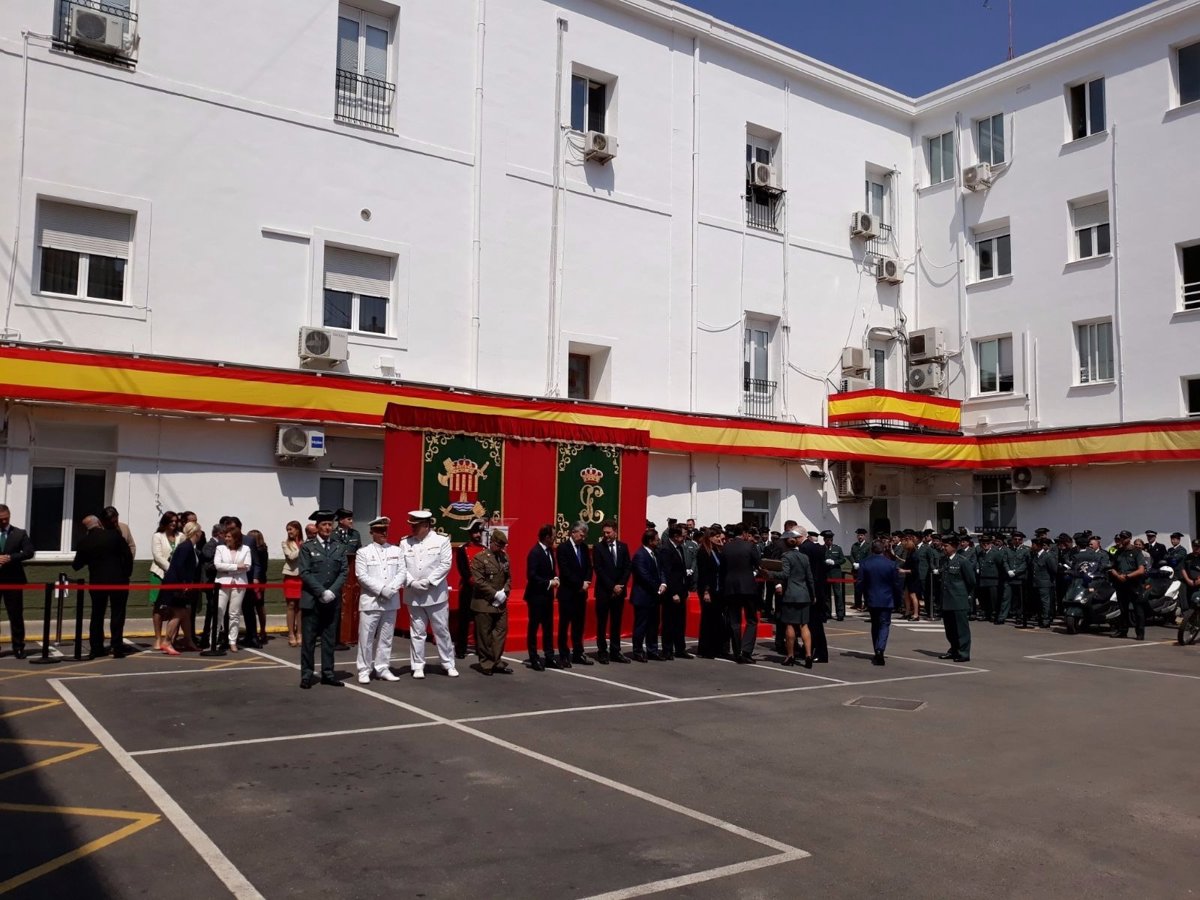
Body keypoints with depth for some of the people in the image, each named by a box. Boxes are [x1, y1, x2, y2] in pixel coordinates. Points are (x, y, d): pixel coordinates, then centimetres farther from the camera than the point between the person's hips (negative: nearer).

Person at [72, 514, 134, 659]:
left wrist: (75, 564, 29)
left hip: (97, 582, 2)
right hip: (118, 580, -2)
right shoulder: (114, 534, -7)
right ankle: (117, 649, 1)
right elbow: (128, 555, -8)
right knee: (117, 615, 3)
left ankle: (96, 648, 16)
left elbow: (77, 565, 6)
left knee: (97, 615, 15)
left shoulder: (84, 541, -2)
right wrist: (127, 573, 4)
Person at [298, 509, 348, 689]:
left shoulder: (339, 548, 11)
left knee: (329, 639, 6)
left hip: (333, 600, 3)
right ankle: (306, 675, 6)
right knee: (308, 639, 1)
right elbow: (305, 573, -7)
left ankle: (327, 674, 12)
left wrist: (332, 591, -10)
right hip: (312, 600, -3)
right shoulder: (307, 547, 1)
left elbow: (344, 572, 5)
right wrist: (322, 592, -14)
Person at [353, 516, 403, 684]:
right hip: (370, 601, -3)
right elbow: (362, 576, -8)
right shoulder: (363, 552, 1)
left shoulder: (396, 551, 10)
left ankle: (383, 668, 17)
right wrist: (381, 589, -15)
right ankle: (364, 670, 8)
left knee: (386, 637, 8)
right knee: (366, 637, -1)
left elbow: (401, 572, 4)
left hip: (391, 601, 3)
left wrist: (391, 588, -13)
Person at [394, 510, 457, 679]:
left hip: (436, 594, -2)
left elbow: (445, 564, -8)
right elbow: (402, 568, -2)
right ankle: (418, 666, 17)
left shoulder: (441, 540, -3)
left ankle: (448, 664, 17)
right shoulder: (405, 543, 3)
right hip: (413, 595, 2)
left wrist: (428, 582, -15)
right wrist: (412, 583, -17)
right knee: (417, 632, 8)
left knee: (442, 631, 6)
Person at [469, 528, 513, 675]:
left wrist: (504, 592, -5)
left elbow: (508, 577, 13)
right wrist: (495, 594, -16)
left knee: (501, 631, 6)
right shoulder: (479, 558, -9)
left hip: (501, 603, 6)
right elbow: (478, 581, -14)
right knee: (484, 634, 2)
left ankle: (496, 662, 15)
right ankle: (486, 664, 12)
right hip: (484, 603, -6)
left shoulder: (505, 557, 9)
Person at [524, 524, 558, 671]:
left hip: (547, 595, 8)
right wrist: (549, 583, -19)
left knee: (548, 627, 11)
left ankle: (550, 657, 18)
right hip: (536, 595, -8)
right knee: (534, 627, 3)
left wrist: (555, 578, -1)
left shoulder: (549, 550, 8)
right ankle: (534, 659, 10)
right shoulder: (535, 552, -18)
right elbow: (531, 576, -22)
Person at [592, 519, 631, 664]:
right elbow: (598, 570, -9)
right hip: (603, 591, -3)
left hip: (619, 591, 3)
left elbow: (627, 568, 4)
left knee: (616, 623, 7)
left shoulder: (623, 546, 6)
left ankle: (615, 652, 13)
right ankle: (602, 652, 10)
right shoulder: (598, 548, -4)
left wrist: (620, 585, -7)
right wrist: (612, 587, -13)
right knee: (602, 623, 3)